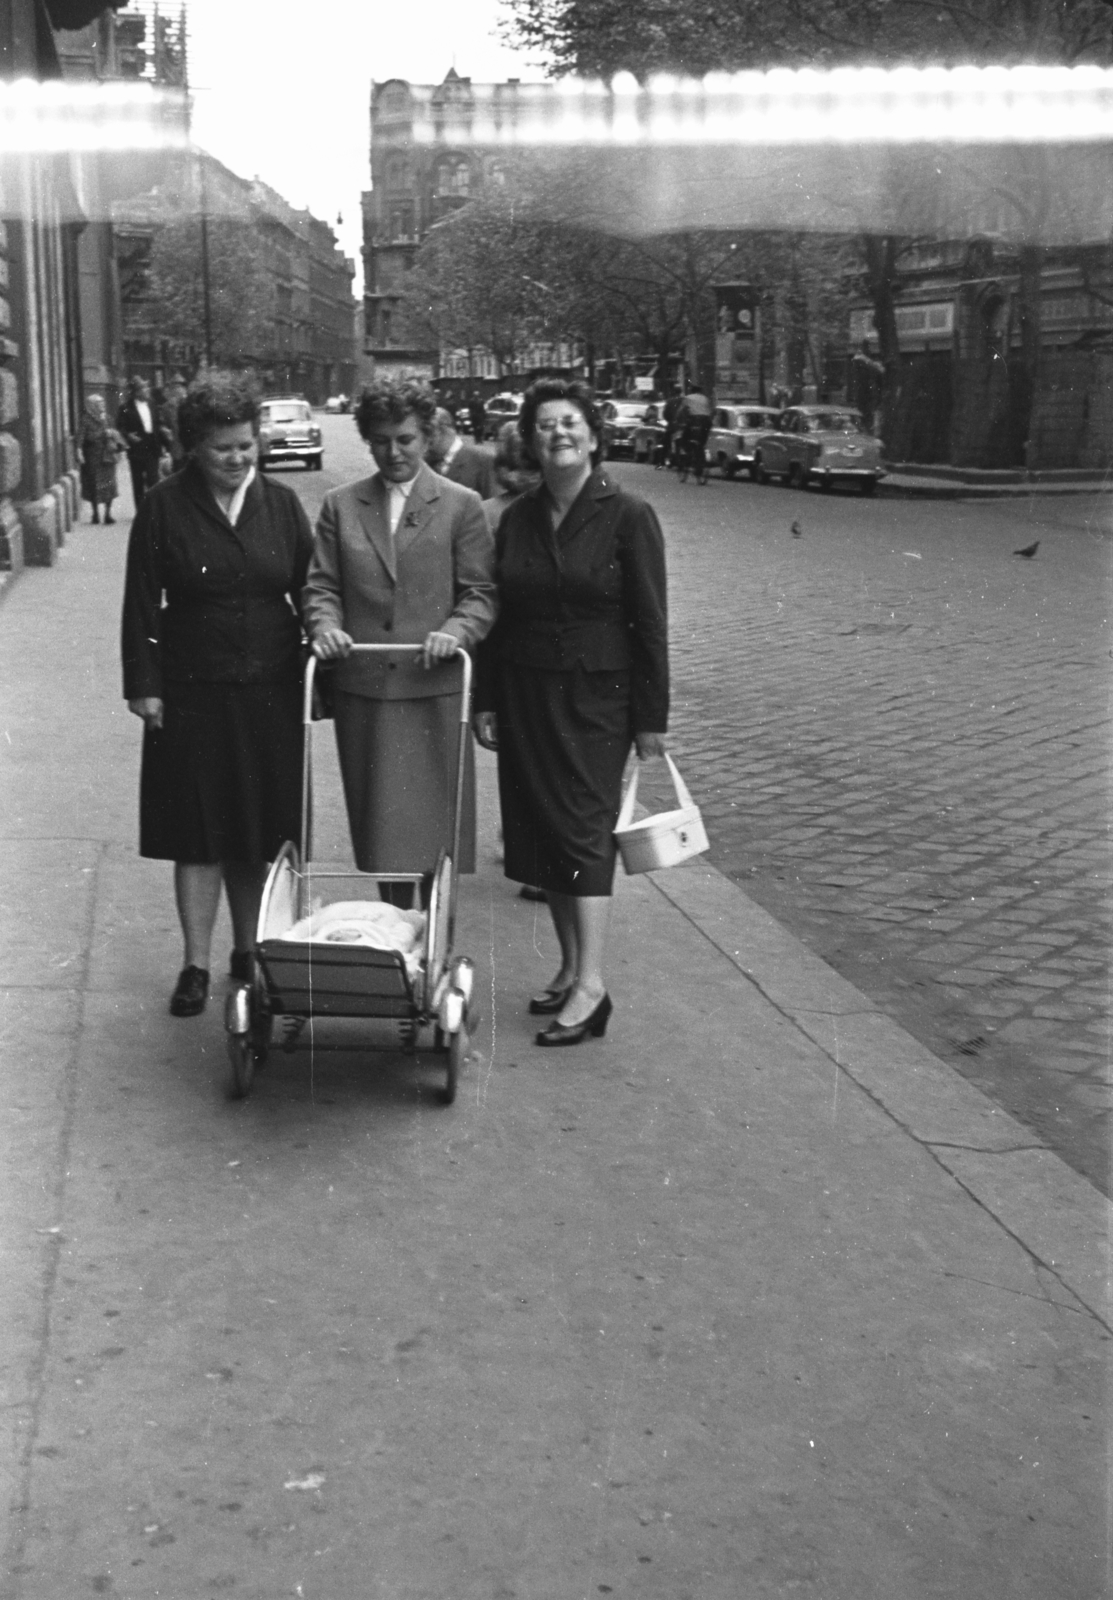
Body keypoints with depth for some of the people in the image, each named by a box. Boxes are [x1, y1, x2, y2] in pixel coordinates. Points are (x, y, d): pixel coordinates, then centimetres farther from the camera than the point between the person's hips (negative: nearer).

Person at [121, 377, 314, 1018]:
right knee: (198, 832, 2)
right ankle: (196, 965, 12)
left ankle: (249, 951, 25)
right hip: (192, 694, -2)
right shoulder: (166, 507, -2)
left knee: (261, 831, 9)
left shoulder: (281, 503, 4)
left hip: (270, 692, 2)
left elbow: (309, 591, 8)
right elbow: (142, 604, -1)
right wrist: (145, 685, -5)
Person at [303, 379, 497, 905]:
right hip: (362, 690, 2)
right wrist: (325, 625, -11)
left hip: (435, 691, -2)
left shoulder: (461, 505, 5)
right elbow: (320, 585, 10)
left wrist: (455, 631, -18)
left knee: (434, 826, 1)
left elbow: (480, 594, 1)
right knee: (378, 826, 8)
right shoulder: (340, 506, 11)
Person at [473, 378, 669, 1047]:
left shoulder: (628, 516, -6)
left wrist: (652, 717, -9)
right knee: (539, 829, 8)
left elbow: (650, 623, -7)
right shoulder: (517, 518, 8)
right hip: (525, 696, 5)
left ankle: (591, 982, -9)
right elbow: (497, 614, 12)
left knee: (583, 827, -10)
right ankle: (570, 966, 20)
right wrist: (486, 702, 8)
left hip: (597, 697, -5)